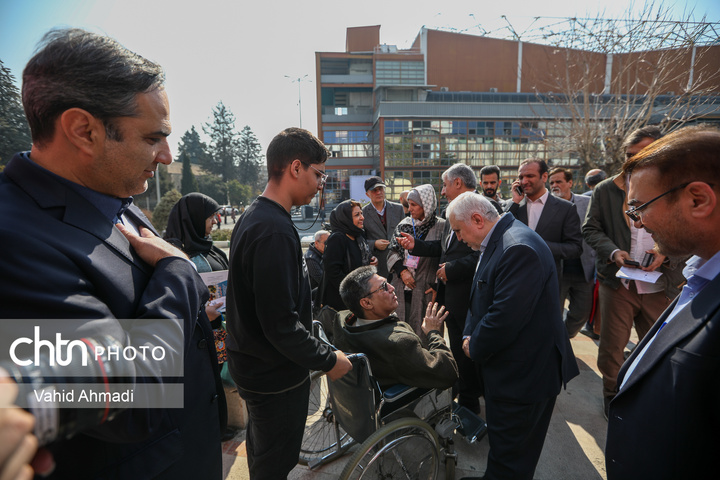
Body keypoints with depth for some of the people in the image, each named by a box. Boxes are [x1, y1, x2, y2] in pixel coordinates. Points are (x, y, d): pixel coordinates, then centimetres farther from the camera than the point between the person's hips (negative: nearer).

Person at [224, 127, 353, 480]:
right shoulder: (274, 231, -28)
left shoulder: (252, 217, 5)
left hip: (253, 367, 9)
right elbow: (281, 324, -29)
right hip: (276, 375, -9)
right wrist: (328, 360, -16)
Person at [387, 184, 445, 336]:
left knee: (423, 332, 2)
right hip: (401, 289, 4)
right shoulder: (404, 225, 10)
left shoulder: (441, 227, -4)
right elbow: (392, 251, 12)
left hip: (425, 291, -4)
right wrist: (402, 271, -4)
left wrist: (437, 286, -10)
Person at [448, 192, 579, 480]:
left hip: (524, 374, -9)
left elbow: (505, 318, -29)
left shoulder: (518, 248, -27)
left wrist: (474, 347, -13)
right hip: (508, 368, 10)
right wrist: (470, 335, 0)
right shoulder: (496, 242, 6)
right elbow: (481, 299, 13)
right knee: (500, 438, 27)